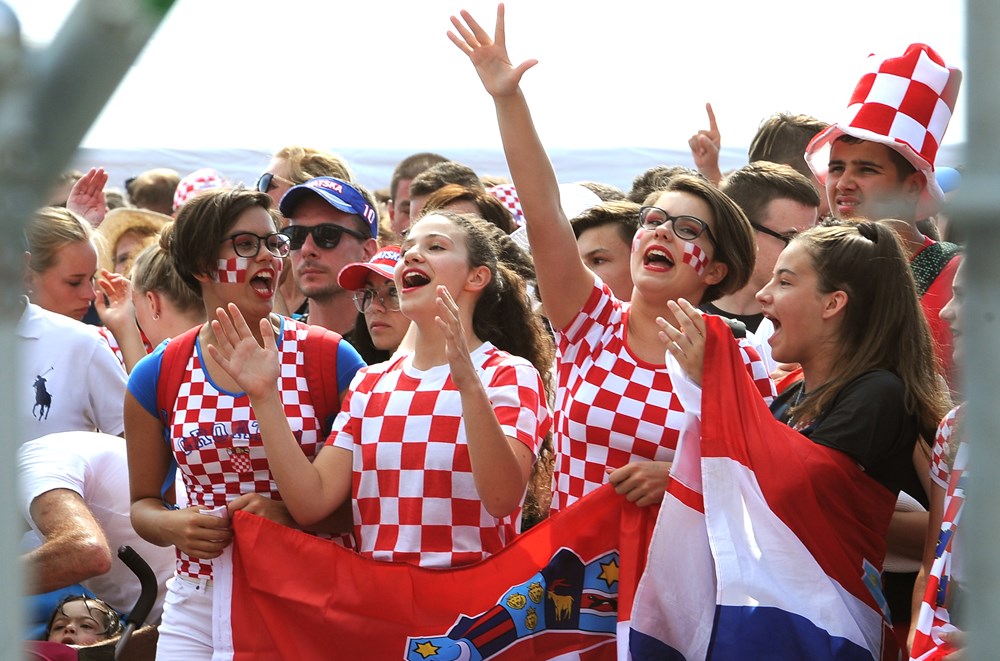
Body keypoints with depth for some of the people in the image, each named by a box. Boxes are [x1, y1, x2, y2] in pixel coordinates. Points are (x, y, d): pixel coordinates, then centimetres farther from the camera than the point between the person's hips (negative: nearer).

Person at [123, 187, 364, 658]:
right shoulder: (157, 377, 2)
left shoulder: (331, 359, -4)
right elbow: (143, 503, 13)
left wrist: (291, 516, -18)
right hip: (198, 609, 2)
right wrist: (174, 525, -10)